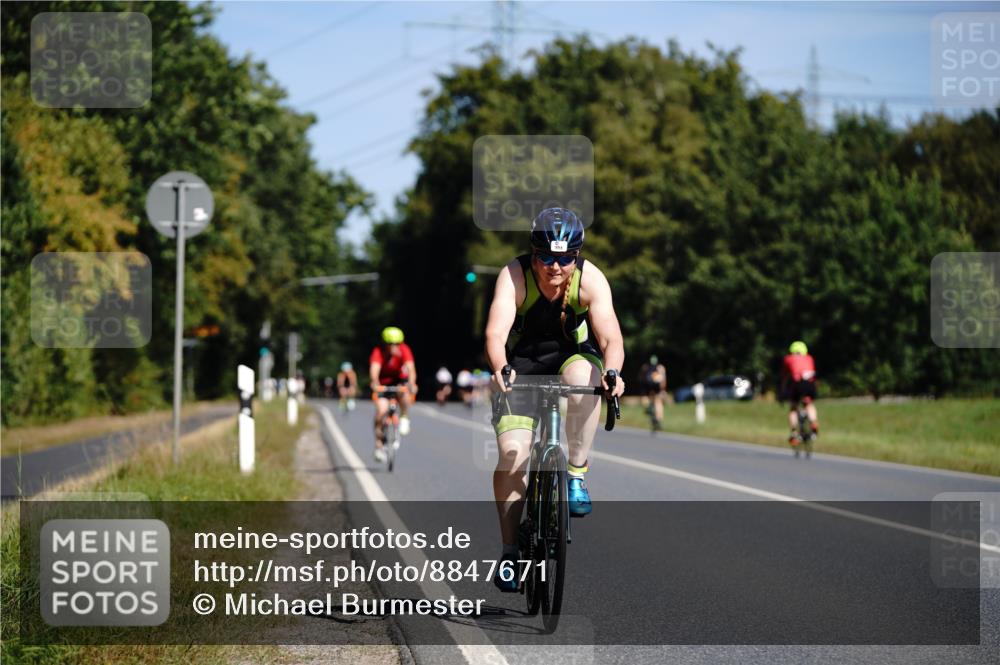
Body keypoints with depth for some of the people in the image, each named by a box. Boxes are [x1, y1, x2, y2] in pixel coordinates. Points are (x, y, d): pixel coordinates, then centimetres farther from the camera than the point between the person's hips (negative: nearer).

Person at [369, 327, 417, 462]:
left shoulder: (404, 350, -22)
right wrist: (375, 384, -62)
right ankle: (378, 446, -9)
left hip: (399, 380, 1)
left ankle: (404, 419, -11)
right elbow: (374, 369, -42)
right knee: (381, 410, -20)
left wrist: (412, 384, -53)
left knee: (405, 393, -35)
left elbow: (410, 368, -34)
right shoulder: (378, 352, -26)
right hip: (383, 383, -1)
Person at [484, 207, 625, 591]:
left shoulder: (590, 279, -22)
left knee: (583, 383, -37)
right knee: (511, 456, -13)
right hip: (521, 363, 0)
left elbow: (610, 336, -31)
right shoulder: (514, 276, -25)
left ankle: (576, 474, -18)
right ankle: (510, 551, 3)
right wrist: (500, 370, -58)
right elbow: (496, 332, -38)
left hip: (571, 355, 1)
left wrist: (611, 372, -52)